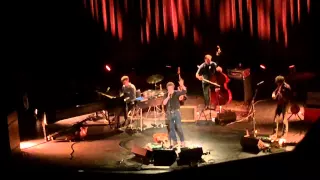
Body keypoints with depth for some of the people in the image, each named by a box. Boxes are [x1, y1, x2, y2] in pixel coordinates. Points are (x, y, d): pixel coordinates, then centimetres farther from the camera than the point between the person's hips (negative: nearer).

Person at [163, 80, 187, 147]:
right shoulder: (166, 95, 4)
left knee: (179, 127, -7)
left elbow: (184, 91, -22)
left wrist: (182, 85, -38)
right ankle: (175, 142, 19)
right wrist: (168, 97, -18)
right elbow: (164, 103, -8)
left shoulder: (176, 93, -5)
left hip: (176, 112, -3)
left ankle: (182, 141, 3)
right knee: (171, 128, 8)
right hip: (169, 113, 4)